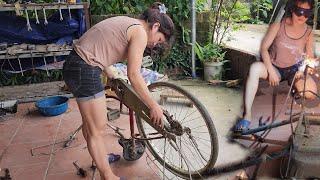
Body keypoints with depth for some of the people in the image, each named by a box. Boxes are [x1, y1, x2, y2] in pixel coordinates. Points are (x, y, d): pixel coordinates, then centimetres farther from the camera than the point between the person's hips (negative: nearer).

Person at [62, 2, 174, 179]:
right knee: (97, 128, 1)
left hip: (74, 64, 10)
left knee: (90, 121, 24)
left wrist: (111, 77, 31)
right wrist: (154, 106, -11)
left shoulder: (126, 23, 16)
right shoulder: (140, 32, -12)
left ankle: (100, 158, 44)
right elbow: (134, 76, -17)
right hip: (85, 72, -10)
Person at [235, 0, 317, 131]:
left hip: (294, 70, 2)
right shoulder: (279, 25, -11)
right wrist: (271, 71, -21)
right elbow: (264, 48, -13)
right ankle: (247, 115, -38)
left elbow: (310, 57, 2)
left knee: (310, 93, -28)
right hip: (274, 68, -2)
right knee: (255, 68, -36)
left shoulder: (308, 33, -3)